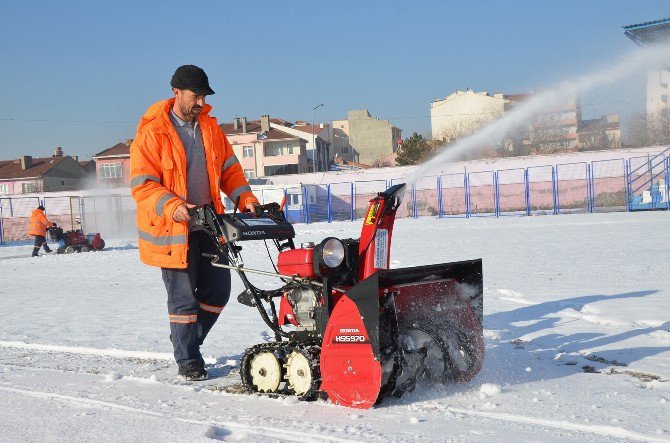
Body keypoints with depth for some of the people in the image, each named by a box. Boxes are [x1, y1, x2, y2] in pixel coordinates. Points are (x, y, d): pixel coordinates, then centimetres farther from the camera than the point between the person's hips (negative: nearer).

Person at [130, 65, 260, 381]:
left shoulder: (209, 126, 9)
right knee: (184, 298, 0)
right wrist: (171, 206, -27)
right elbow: (141, 184, -13)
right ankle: (187, 361, 15)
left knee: (218, 291, 10)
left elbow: (229, 167, 15)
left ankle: (187, 340, 32)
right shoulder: (152, 132, -9)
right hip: (173, 227, -6)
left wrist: (243, 196, -1)